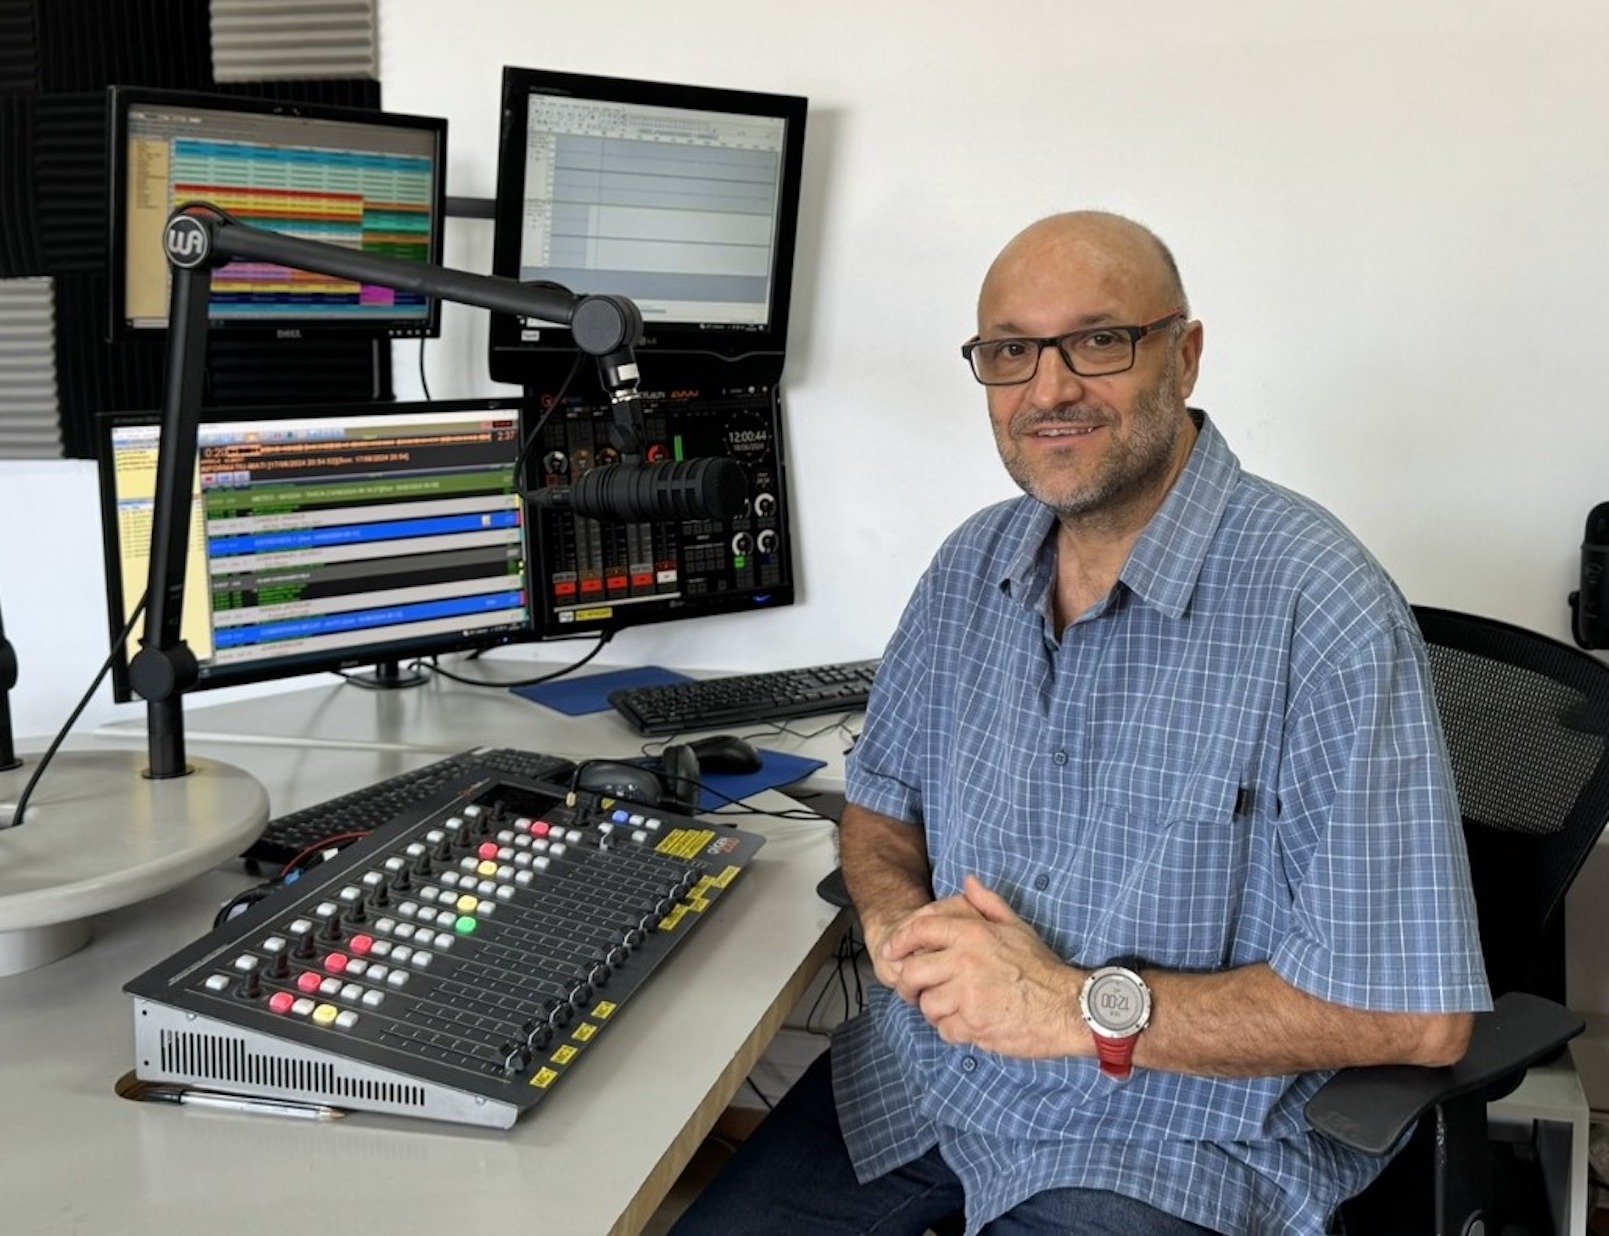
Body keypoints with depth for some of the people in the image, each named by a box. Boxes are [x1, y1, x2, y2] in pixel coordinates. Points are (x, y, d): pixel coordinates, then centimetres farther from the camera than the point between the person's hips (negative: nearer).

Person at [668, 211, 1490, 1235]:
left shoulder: (1319, 608, -20)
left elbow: (1417, 1014, -21)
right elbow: (882, 800, 14)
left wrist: (1083, 1007, -22)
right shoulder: (973, 565, 3)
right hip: (920, 1070, 6)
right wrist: (899, 921, -9)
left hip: (1176, 1134, -5)